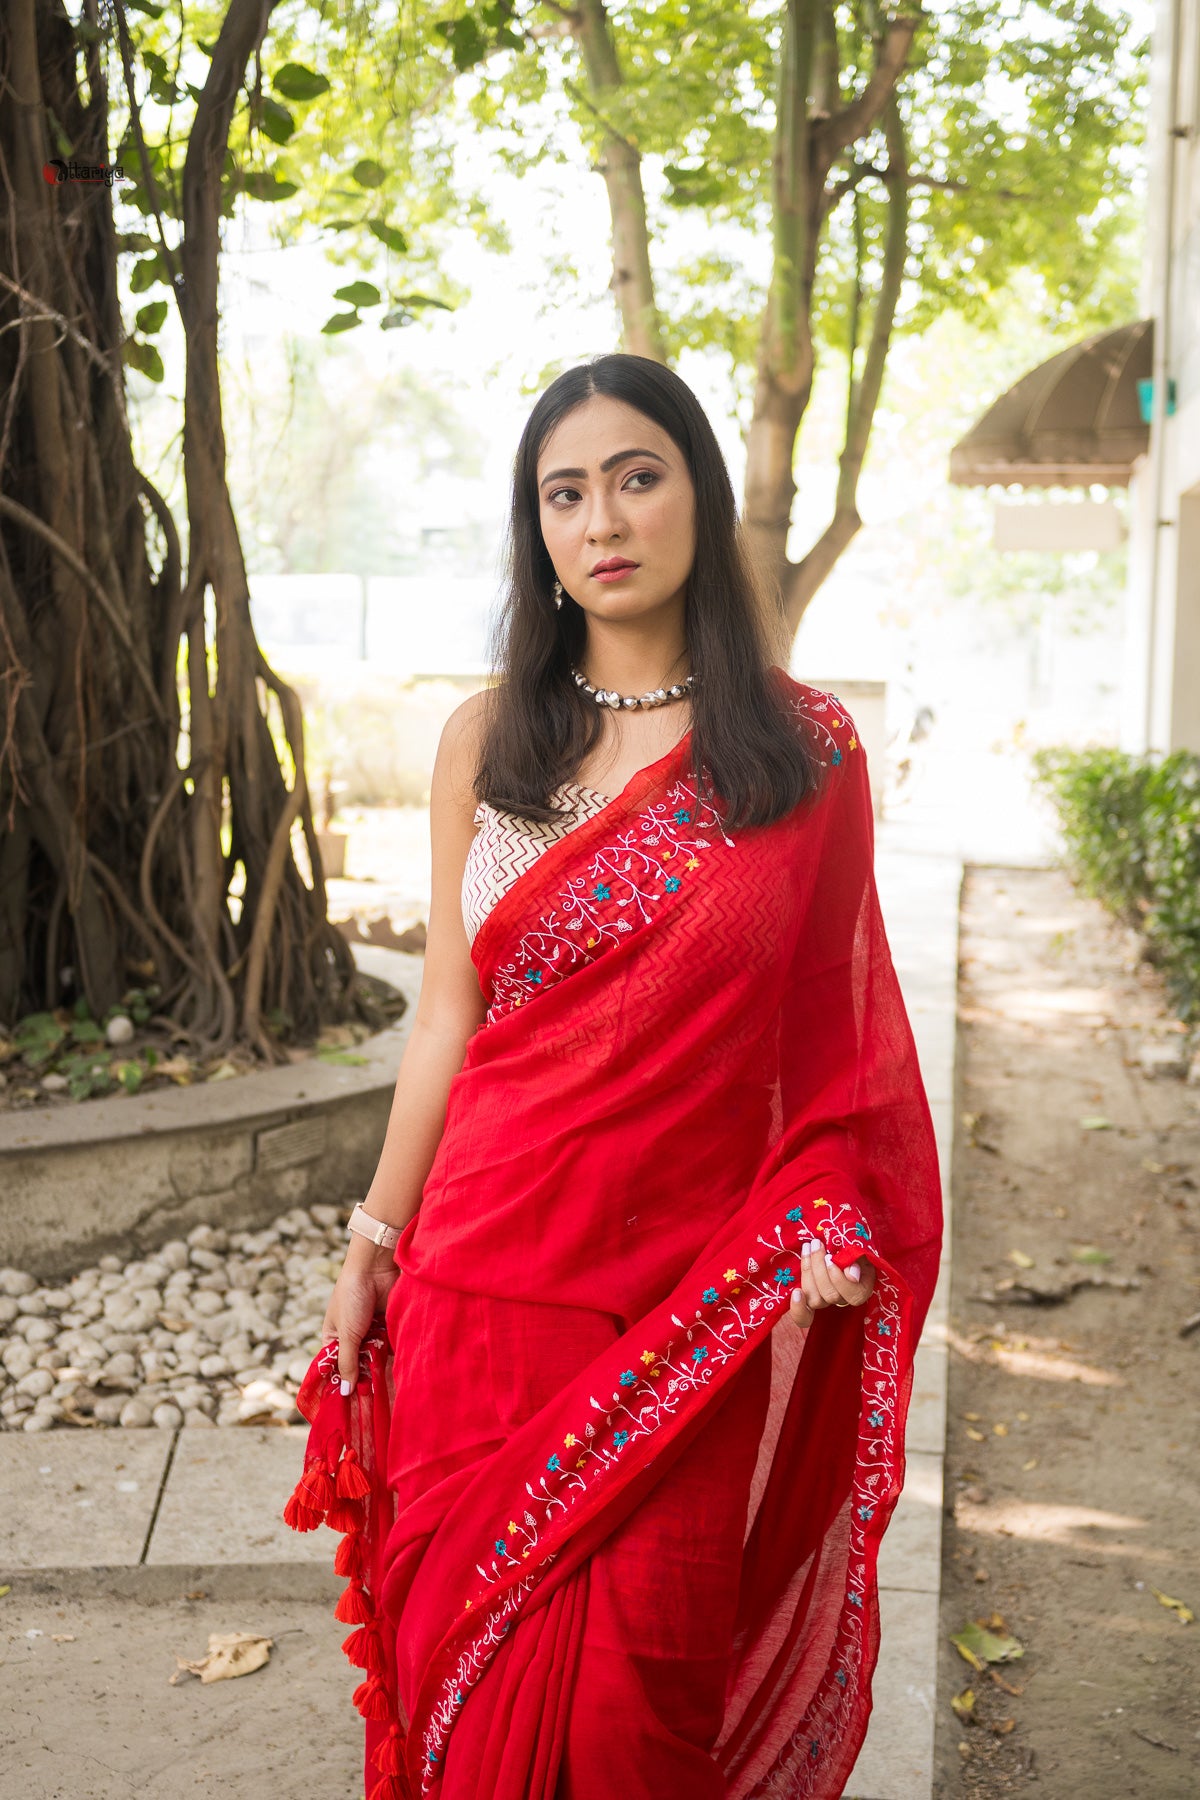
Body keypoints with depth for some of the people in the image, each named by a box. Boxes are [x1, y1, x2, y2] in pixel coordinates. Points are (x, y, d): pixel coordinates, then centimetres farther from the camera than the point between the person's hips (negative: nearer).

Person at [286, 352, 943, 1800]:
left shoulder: (804, 748, -2)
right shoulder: (488, 740, 2)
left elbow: (837, 1021, 2)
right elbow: (448, 1010, 5)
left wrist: (831, 1229, -9)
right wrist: (375, 1236, 6)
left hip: (702, 1291, -1)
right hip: (494, 1264, 1)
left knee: (649, 1671, 8)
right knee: (481, 1648, 11)